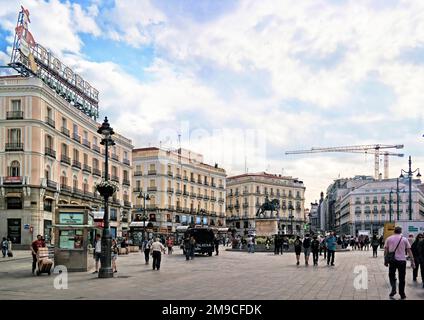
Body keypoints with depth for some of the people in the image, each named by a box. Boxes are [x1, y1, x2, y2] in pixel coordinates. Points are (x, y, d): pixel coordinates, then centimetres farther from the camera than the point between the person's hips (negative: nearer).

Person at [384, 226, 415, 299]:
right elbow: (409, 251, -1)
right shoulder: (404, 239, 1)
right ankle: (402, 295, 14)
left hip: (392, 260, 0)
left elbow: (386, 250, 2)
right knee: (401, 278, 9)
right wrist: (412, 261, 2)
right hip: (402, 260, 0)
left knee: (391, 275, 17)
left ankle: (393, 289, -3)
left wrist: (385, 260, 9)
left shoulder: (389, 239, 3)